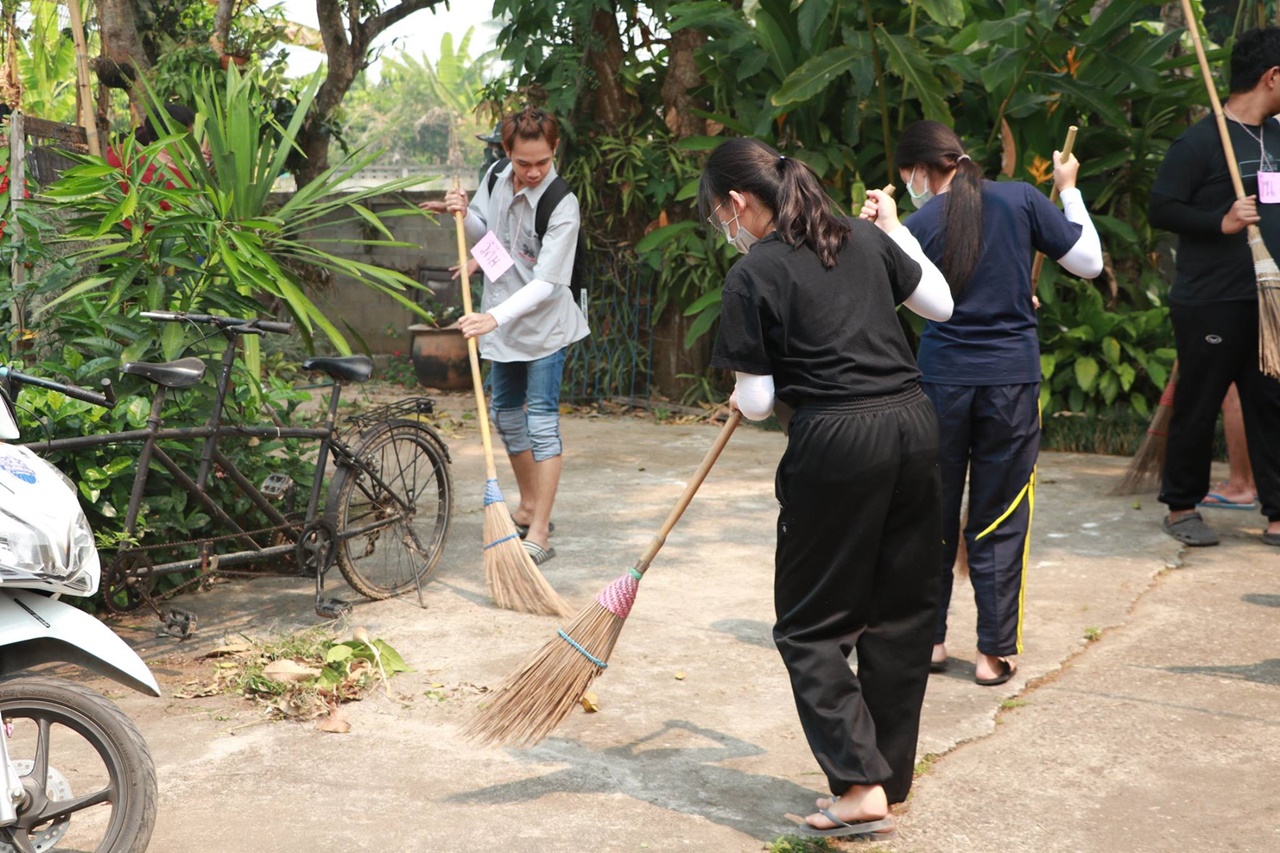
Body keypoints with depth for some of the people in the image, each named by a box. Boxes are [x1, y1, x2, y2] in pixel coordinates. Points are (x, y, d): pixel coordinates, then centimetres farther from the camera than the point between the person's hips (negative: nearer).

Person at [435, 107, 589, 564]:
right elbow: (482, 233, 12)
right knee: (505, 414, 17)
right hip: (501, 319, 8)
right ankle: (529, 507, 35)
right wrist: (463, 214, -10)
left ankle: (539, 534, -8)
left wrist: (495, 317, -37)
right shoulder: (495, 179, -3)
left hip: (544, 324, -7)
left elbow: (546, 283, -26)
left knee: (541, 422, -9)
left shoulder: (562, 206, -23)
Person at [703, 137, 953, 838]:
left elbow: (756, 403, -6)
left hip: (837, 443, -6)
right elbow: (941, 305, 21)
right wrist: (897, 231, 32)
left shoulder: (753, 275, -7)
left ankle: (862, 786, -1)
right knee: (903, 611, 15)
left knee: (811, 624, 7)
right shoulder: (863, 238, 10)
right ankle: (891, 775, 27)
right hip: (914, 425, 7)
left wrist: (741, 399, 17)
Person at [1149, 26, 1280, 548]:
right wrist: (1221, 222, -23)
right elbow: (1160, 208, -12)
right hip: (1211, 305, -7)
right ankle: (1181, 507, 18)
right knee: (1198, 408, 4)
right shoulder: (1201, 141, -10)